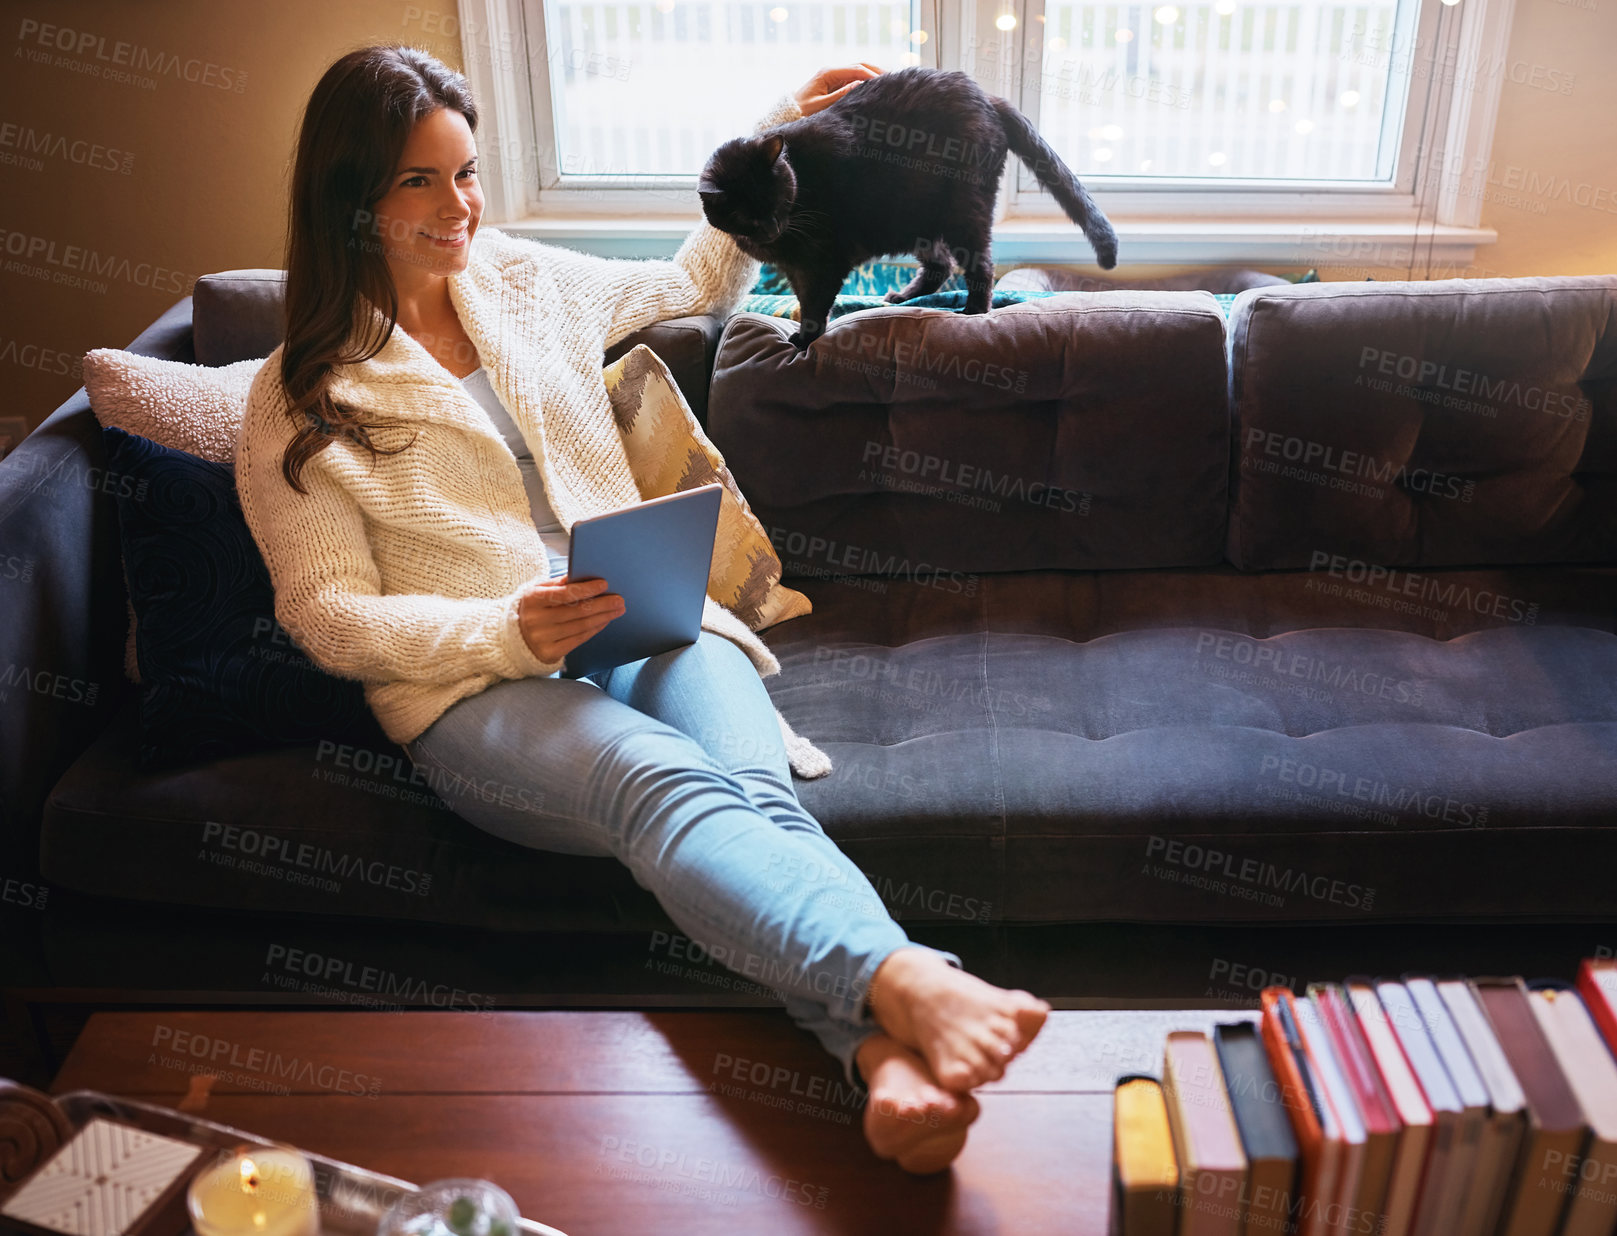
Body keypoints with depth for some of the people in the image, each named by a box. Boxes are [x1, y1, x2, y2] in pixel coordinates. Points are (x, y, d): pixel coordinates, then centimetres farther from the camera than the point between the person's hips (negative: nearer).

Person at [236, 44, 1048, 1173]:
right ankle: (907, 982, -61)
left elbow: (696, 284, 36)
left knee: (754, 787, -32)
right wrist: (509, 632, -16)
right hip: (481, 690, -3)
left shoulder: (527, 280, 20)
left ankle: (889, 1059, -56)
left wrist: (776, 139, 31)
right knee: (667, 783, -38)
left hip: (649, 627, 4)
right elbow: (328, 615, 0)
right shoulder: (301, 402, 6)